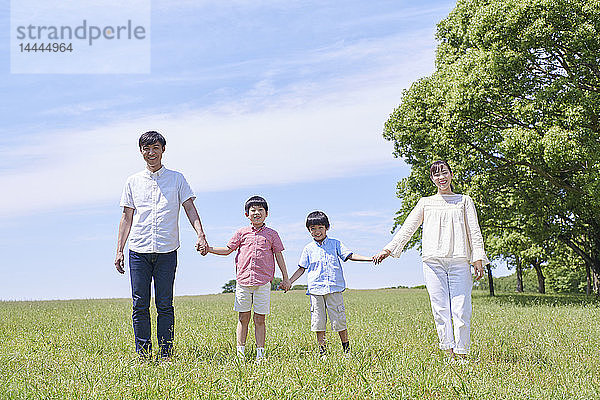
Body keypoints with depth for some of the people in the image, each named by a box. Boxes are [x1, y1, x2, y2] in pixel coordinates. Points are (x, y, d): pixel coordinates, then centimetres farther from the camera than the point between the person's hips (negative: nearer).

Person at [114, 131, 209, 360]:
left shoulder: (176, 179, 9)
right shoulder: (133, 182, 13)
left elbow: (190, 208, 3)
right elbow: (127, 218, 14)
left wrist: (200, 235, -13)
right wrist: (119, 251, 8)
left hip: (167, 251, -1)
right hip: (138, 251, 2)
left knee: (165, 305, 1)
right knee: (140, 305, 2)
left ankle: (166, 354, 8)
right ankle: (143, 354, 9)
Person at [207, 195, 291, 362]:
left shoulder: (271, 234, 8)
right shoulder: (242, 233, 9)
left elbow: (279, 256, 10)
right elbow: (228, 250, 14)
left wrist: (285, 278, 8)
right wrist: (208, 248, 2)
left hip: (263, 282, -1)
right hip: (243, 280, 1)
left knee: (260, 319, 3)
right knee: (243, 317, 5)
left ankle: (260, 353, 9)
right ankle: (240, 352, 10)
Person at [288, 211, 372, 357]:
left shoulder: (335, 244, 8)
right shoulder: (308, 249, 11)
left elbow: (350, 255, 2)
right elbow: (302, 268, 15)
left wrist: (370, 258, -10)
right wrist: (289, 282, 5)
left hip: (334, 287, -1)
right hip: (316, 289, 1)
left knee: (339, 319, -2)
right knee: (318, 321, 2)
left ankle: (347, 349, 12)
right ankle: (322, 351, 12)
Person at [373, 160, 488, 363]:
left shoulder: (464, 201, 16)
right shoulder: (426, 203, 17)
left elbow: (474, 232, 12)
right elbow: (407, 228, 14)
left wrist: (478, 259, 1)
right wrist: (388, 250, 6)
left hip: (459, 261, -1)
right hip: (433, 261, 1)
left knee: (461, 310, -7)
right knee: (440, 309, -4)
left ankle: (462, 353, 2)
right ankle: (450, 352, 3)